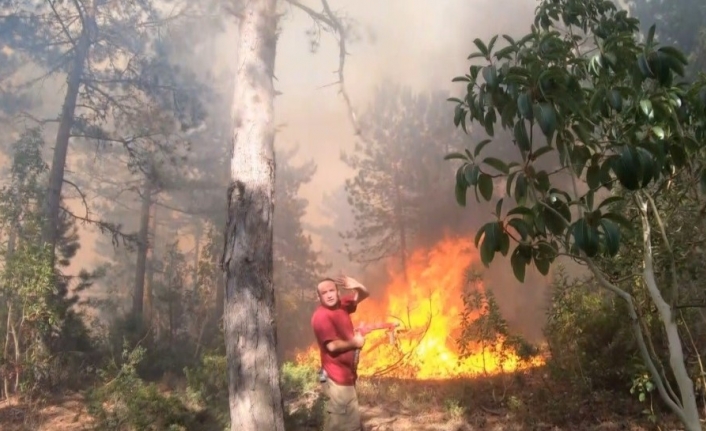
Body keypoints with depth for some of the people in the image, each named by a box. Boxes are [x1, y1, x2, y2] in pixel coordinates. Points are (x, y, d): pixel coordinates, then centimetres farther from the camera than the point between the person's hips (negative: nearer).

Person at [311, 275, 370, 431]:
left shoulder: (342, 305, 5)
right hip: (336, 378, -9)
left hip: (346, 374, 9)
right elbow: (332, 345, -27)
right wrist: (354, 343, -13)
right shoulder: (321, 315, -19)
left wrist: (357, 286, -8)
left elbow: (363, 295, 14)